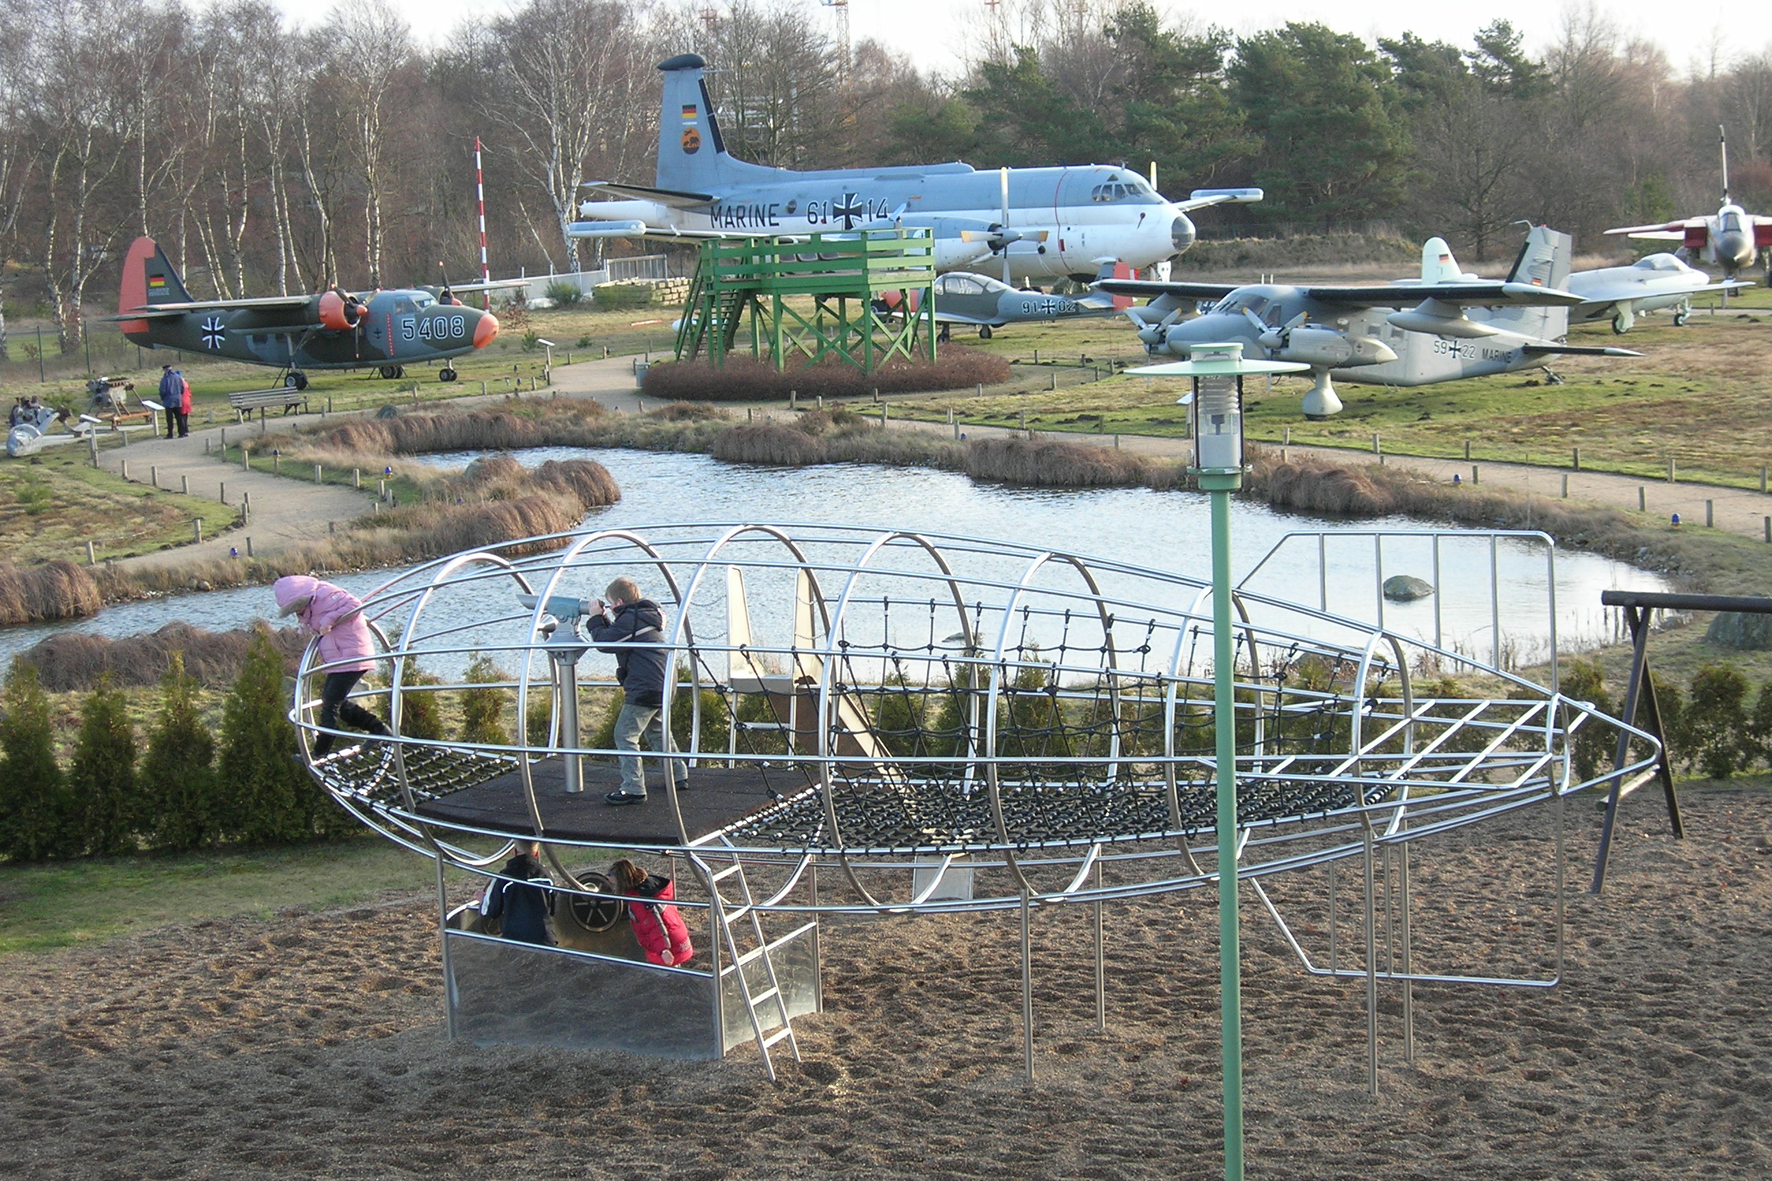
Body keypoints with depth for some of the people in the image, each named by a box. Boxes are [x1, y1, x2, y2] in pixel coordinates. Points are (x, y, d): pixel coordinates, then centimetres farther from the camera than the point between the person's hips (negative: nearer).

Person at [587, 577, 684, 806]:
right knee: (658, 733, 25)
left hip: (644, 690, -10)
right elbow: (615, 637, 23)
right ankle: (678, 776, 33)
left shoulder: (630, 620, -14)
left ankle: (633, 789, -13)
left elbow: (603, 642, -15)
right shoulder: (648, 615, 16)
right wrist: (603, 619, 15)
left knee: (625, 735, -8)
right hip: (661, 686, 10)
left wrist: (595, 619, -2)